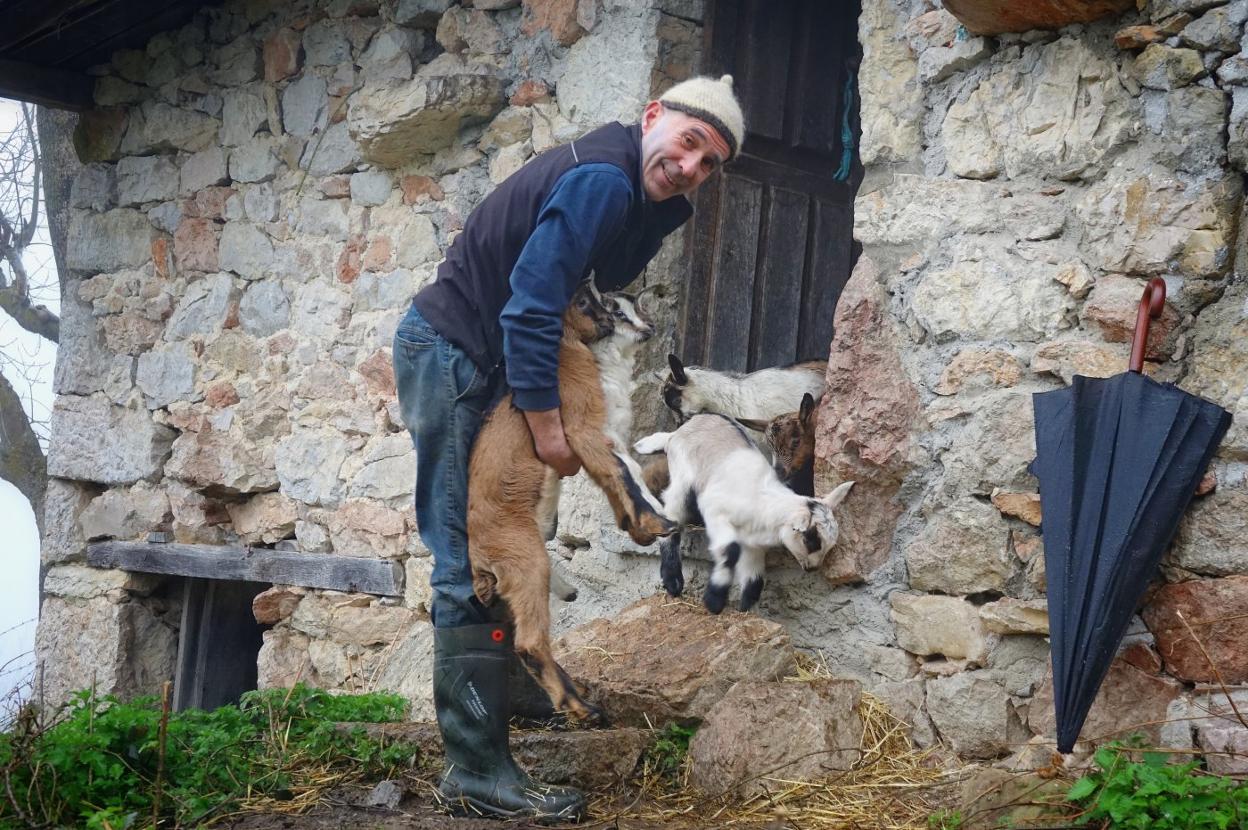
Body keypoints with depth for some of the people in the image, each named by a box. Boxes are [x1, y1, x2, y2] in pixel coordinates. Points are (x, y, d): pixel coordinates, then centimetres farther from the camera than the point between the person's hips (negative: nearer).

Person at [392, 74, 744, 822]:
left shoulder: (641, 194, 7)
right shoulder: (603, 181, -23)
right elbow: (531, 306, -26)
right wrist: (546, 424, -19)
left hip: (483, 360, 11)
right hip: (448, 352, -11)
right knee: (473, 563, -12)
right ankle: (478, 772, -10)